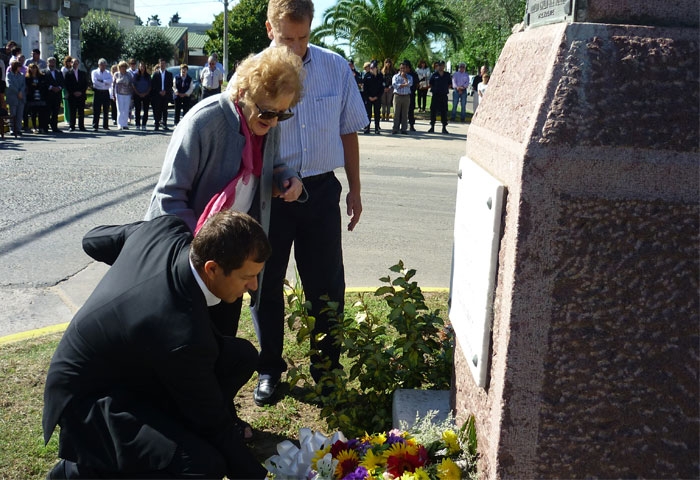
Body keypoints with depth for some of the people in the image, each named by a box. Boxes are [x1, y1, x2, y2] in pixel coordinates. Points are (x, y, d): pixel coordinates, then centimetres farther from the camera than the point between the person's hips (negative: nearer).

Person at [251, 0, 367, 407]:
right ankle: (270, 369, 27)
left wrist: (355, 189, 9)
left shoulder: (336, 69, -1)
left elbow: (348, 132, 8)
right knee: (266, 283, 9)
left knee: (326, 285, 8)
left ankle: (326, 367, 27)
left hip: (321, 190, 1)